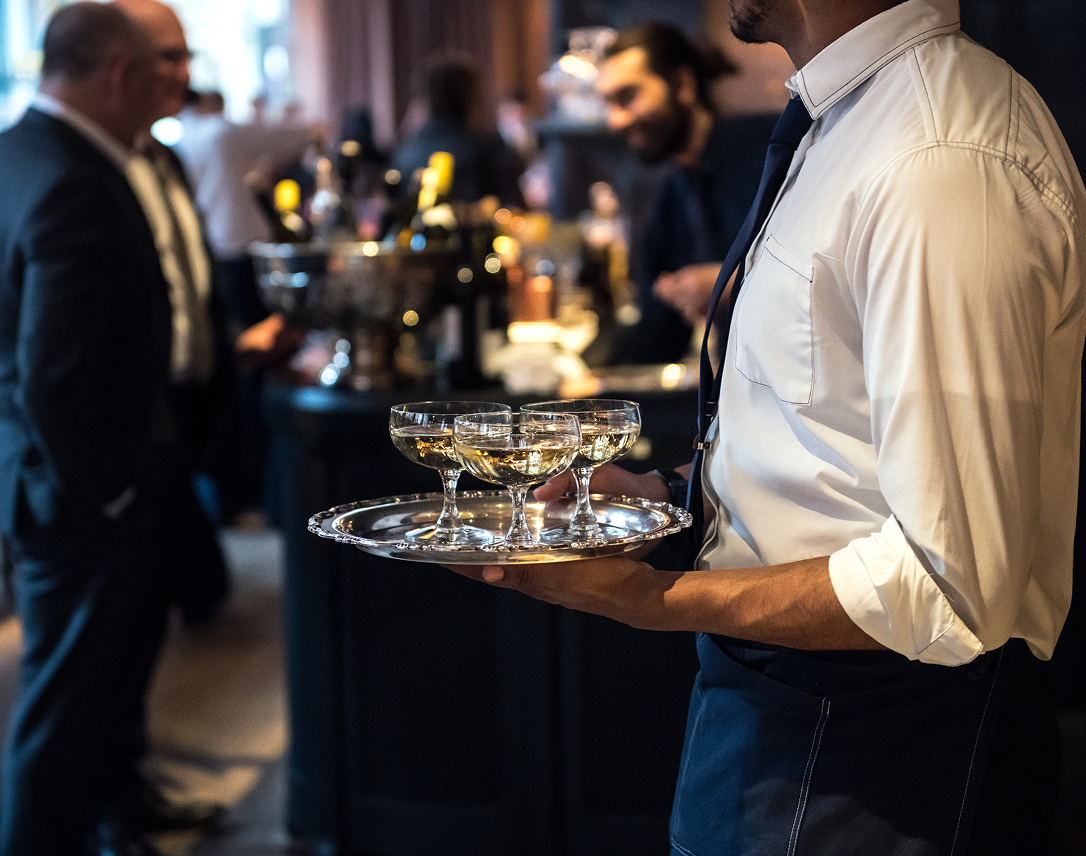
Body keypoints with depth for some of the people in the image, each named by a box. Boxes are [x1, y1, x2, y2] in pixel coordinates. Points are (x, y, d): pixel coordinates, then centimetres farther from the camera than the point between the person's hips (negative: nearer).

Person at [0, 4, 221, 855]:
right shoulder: (74, 185, -27)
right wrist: (103, 487, -18)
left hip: (81, 467, 11)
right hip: (82, 493, -11)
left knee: (120, 648, 28)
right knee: (68, 683, 6)